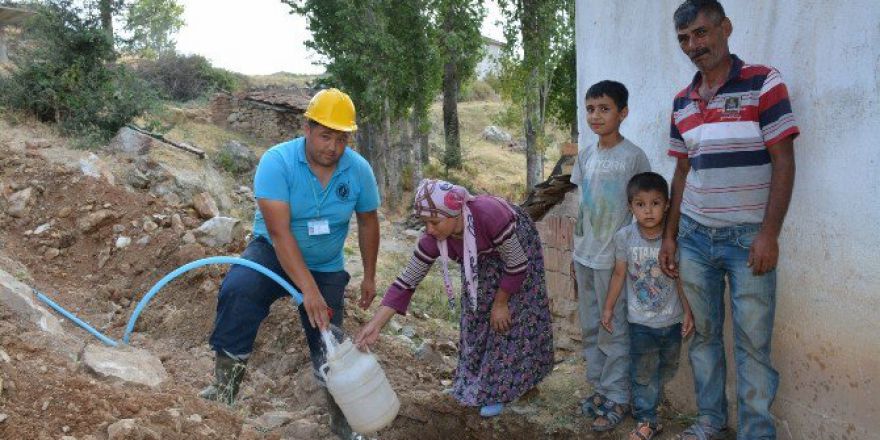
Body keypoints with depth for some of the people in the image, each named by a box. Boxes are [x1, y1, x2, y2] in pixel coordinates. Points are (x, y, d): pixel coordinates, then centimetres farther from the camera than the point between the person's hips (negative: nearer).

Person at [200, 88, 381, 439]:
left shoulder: (359, 170, -13)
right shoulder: (277, 161, -24)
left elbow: (368, 222, 4)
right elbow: (279, 231, -31)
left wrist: (369, 276, 9)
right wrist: (308, 290, -37)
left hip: (327, 268, 3)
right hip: (274, 253, -2)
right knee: (238, 290, -34)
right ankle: (226, 381, -19)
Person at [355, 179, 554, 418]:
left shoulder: (489, 214, -43)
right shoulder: (434, 239, -27)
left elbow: (517, 265, -30)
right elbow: (407, 281, -22)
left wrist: (500, 302, -19)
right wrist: (375, 324, -29)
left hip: (518, 247, -4)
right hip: (482, 261, 4)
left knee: (512, 317, -3)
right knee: (477, 313, 5)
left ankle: (499, 389, 11)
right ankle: (481, 378, 25)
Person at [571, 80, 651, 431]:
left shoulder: (633, 157, -11)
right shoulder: (585, 156, 7)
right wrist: (575, 251, 13)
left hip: (614, 258, -6)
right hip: (584, 256, 6)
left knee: (613, 331, 1)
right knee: (590, 327, 14)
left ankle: (617, 398, 13)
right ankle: (599, 387, 27)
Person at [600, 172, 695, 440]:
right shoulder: (624, 237, -11)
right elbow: (619, 274, 0)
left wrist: (688, 311, -2)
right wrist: (608, 307, 5)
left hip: (672, 320, 1)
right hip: (640, 322, -1)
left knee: (667, 368, 18)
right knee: (643, 372, 6)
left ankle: (644, 404, 43)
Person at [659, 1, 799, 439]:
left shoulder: (764, 82, -6)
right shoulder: (682, 102, 10)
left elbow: (783, 162, -9)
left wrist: (769, 235, -15)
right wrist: (669, 235, 9)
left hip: (748, 237, -4)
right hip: (694, 236, 5)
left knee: (753, 341, 1)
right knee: (703, 333, 12)